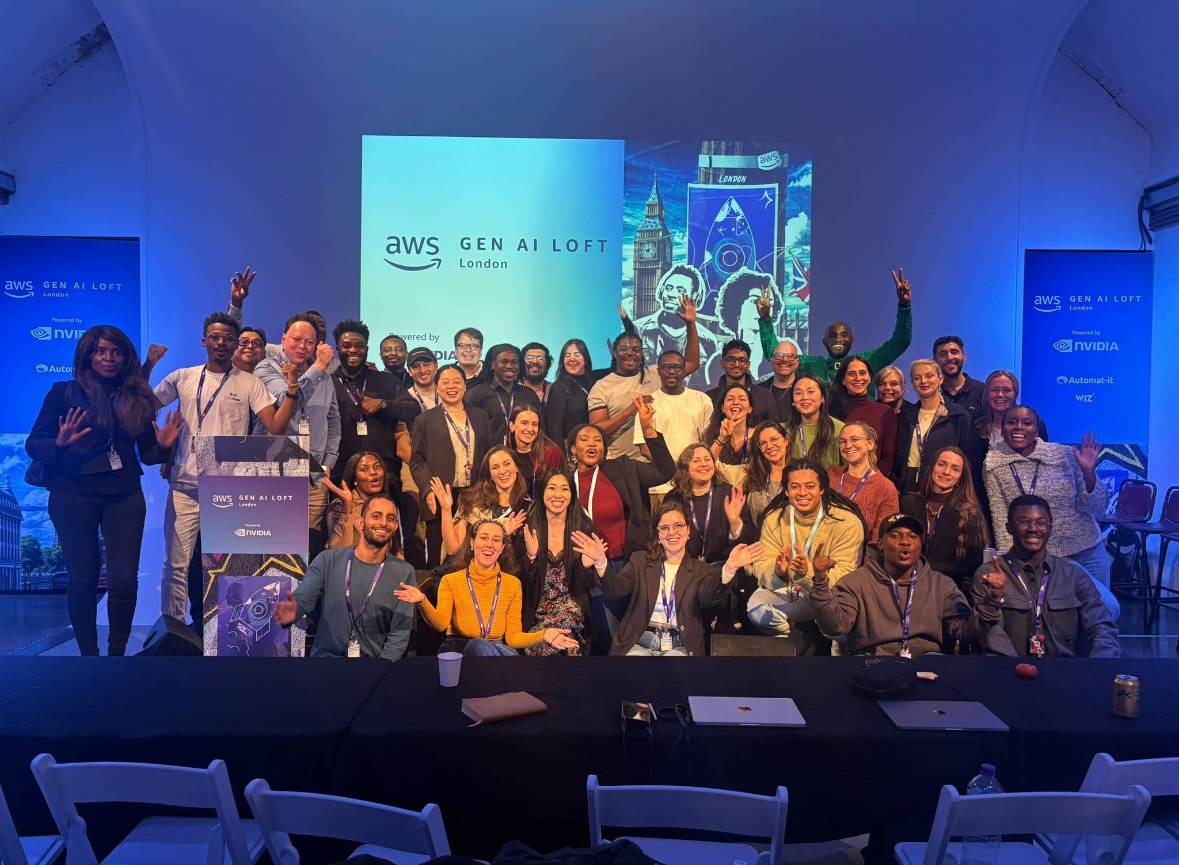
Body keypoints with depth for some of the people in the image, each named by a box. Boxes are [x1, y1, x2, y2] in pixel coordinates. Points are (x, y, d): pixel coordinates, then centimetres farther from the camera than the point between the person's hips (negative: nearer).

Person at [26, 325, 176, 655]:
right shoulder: (64, 392, 3)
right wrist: (59, 443, -20)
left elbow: (147, 454, 13)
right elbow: (32, 444, 0)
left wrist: (163, 445, -8)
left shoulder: (137, 398, 9)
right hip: (74, 496, -2)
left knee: (124, 579, -2)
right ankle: (88, 651, 18)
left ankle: (117, 651, 14)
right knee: (83, 578, 3)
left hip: (125, 496, 2)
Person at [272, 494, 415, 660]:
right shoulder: (327, 560, 2)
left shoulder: (404, 573, 1)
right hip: (325, 660, 0)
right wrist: (293, 611, -30)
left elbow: (400, 632, -1)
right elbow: (302, 599, -8)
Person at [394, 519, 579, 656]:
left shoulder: (512, 584, 11)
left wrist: (543, 635, -16)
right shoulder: (450, 581, 6)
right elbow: (441, 624, -12)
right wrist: (422, 602, -31)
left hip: (496, 650, 1)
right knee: (481, 645, -35)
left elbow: (513, 636, 3)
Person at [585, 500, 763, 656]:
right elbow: (617, 589, -2)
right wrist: (601, 562, -24)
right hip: (639, 644, 1)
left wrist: (729, 569, -30)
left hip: (680, 647, -1)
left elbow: (708, 597, -10)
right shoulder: (640, 560, 14)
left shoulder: (702, 570, 11)